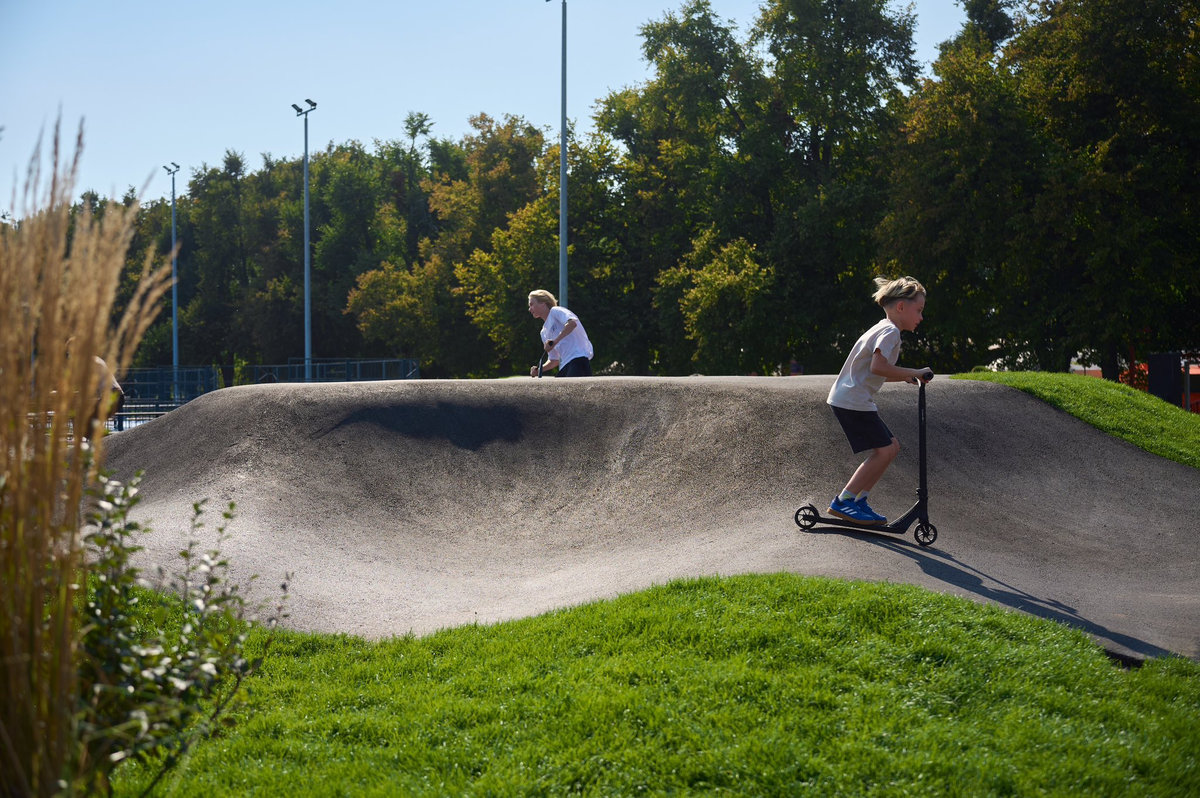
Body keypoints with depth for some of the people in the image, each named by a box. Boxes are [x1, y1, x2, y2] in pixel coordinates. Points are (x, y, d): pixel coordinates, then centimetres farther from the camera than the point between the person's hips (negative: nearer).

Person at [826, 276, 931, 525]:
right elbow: (878, 367, -28)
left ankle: (858, 500, 13)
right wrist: (914, 373, -19)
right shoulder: (890, 331, -13)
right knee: (884, 451, -12)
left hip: (851, 399, 11)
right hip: (853, 401, -11)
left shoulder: (884, 330, 20)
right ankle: (843, 502, -9)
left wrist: (906, 376, 14)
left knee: (891, 447, 12)